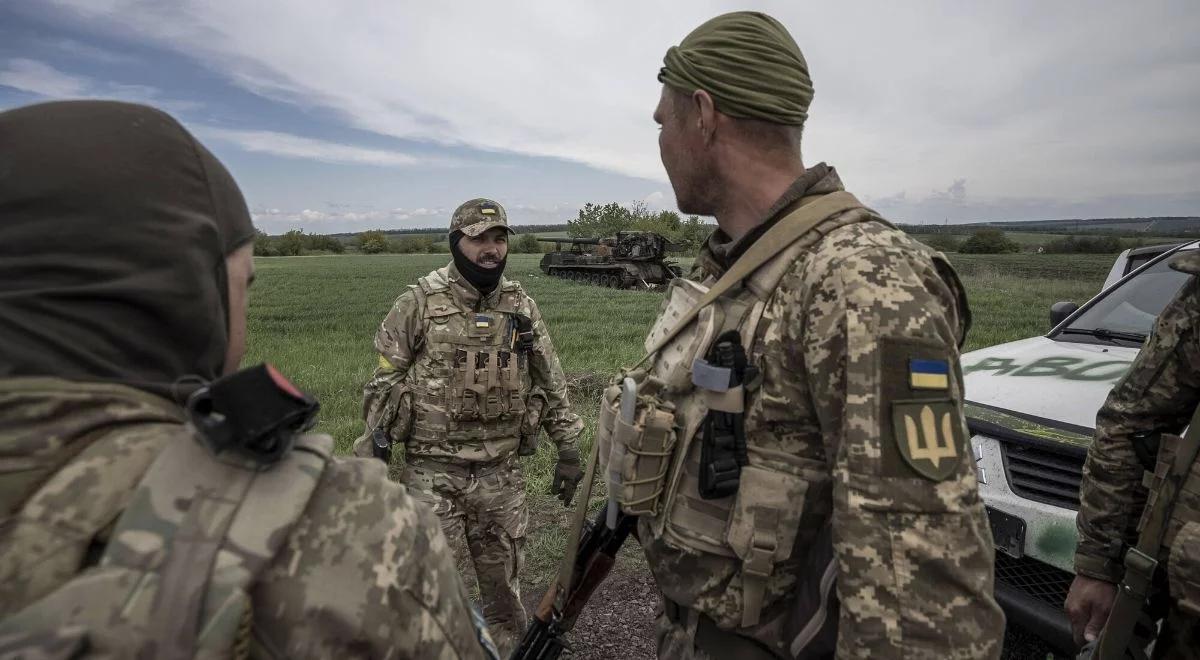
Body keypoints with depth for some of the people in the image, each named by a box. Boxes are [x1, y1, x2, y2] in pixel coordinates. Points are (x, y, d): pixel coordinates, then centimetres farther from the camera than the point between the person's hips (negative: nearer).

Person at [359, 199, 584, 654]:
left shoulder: (522, 307, 3)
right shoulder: (420, 302, -7)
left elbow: (551, 383, 8)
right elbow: (384, 381, 0)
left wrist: (568, 450, 6)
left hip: (501, 470, 3)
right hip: (432, 469, -2)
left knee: (504, 577, 16)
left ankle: (509, 645, 38)